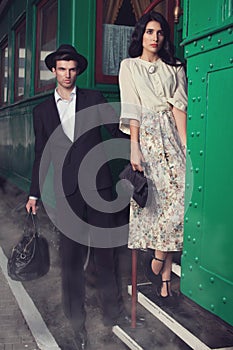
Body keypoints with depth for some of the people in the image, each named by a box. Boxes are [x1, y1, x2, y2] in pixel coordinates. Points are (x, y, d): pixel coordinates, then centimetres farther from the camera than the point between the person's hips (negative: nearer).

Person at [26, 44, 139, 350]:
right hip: (68, 191, 1)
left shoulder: (94, 99, 8)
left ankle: (113, 312, 22)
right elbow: (41, 155, 14)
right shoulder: (42, 110, 12)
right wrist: (34, 194, 13)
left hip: (99, 186, -1)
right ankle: (77, 322, 17)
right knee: (71, 257, 4)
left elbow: (118, 130, 9)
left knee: (106, 251, 5)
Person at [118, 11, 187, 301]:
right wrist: (134, 148, -11)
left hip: (172, 135, 3)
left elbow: (179, 106, 4)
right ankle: (164, 276, -1)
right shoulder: (129, 66, 12)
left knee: (179, 194, -12)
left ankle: (157, 261, -3)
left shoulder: (174, 68, 18)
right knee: (156, 198, -11)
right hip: (146, 134, -3)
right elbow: (131, 108, 0)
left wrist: (185, 144, -9)